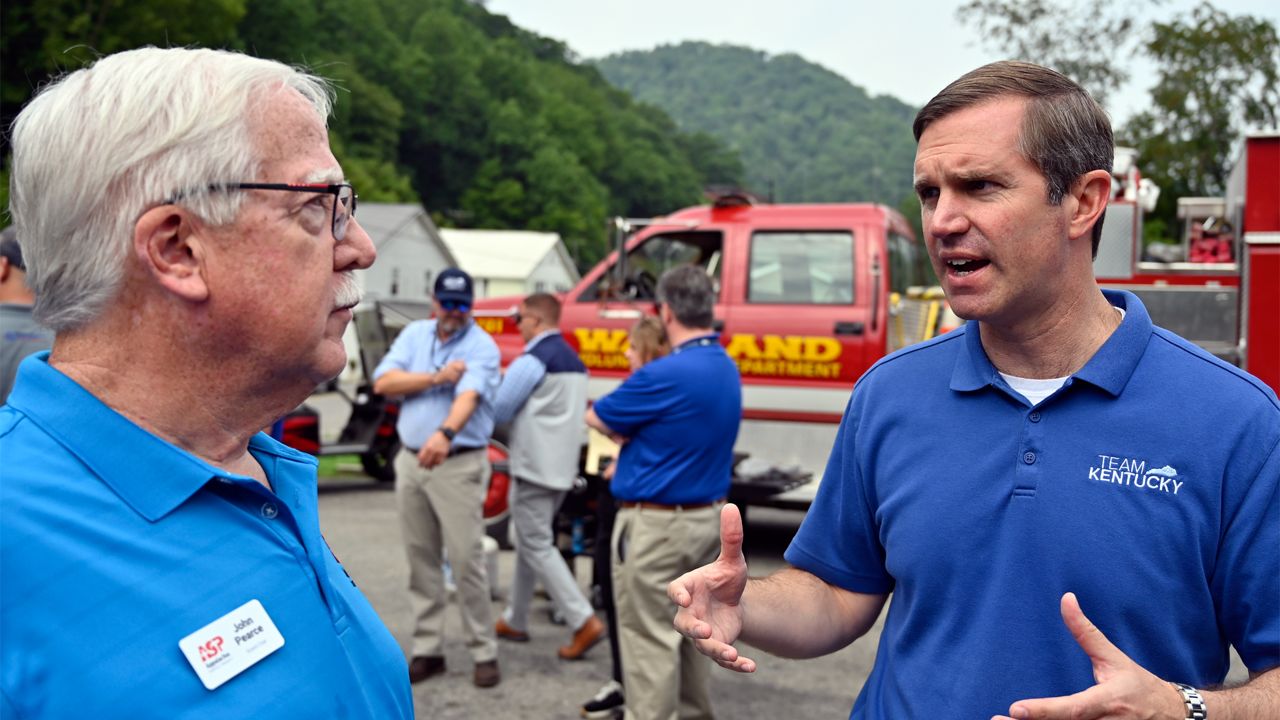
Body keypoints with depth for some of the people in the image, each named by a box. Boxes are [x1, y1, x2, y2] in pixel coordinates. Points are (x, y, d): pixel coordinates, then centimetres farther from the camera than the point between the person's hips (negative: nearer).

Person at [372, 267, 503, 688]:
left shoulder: (482, 346, -9)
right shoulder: (415, 334, 8)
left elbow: (469, 394, -27)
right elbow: (383, 383, -3)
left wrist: (444, 434, -46)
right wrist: (436, 377, -13)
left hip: (459, 464, -5)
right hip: (411, 460, 5)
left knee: (466, 560, -6)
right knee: (421, 559, 9)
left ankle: (484, 653, 5)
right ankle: (428, 650, 18)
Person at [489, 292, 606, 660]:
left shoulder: (531, 360, -14)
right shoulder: (575, 362, 14)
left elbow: (499, 411, -12)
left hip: (534, 467, -9)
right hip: (562, 467, 9)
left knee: (536, 547, -4)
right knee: (530, 542, 17)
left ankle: (585, 621, -11)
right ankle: (514, 621, 25)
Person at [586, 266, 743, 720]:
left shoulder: (664, 374, -22)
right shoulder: (727, 370, 5)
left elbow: (597, 419, -10)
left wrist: (626, 429, 8)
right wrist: (633, 436, 1)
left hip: (657, 524, -9)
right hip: (707, 517, 9)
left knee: (649, 638, 1)